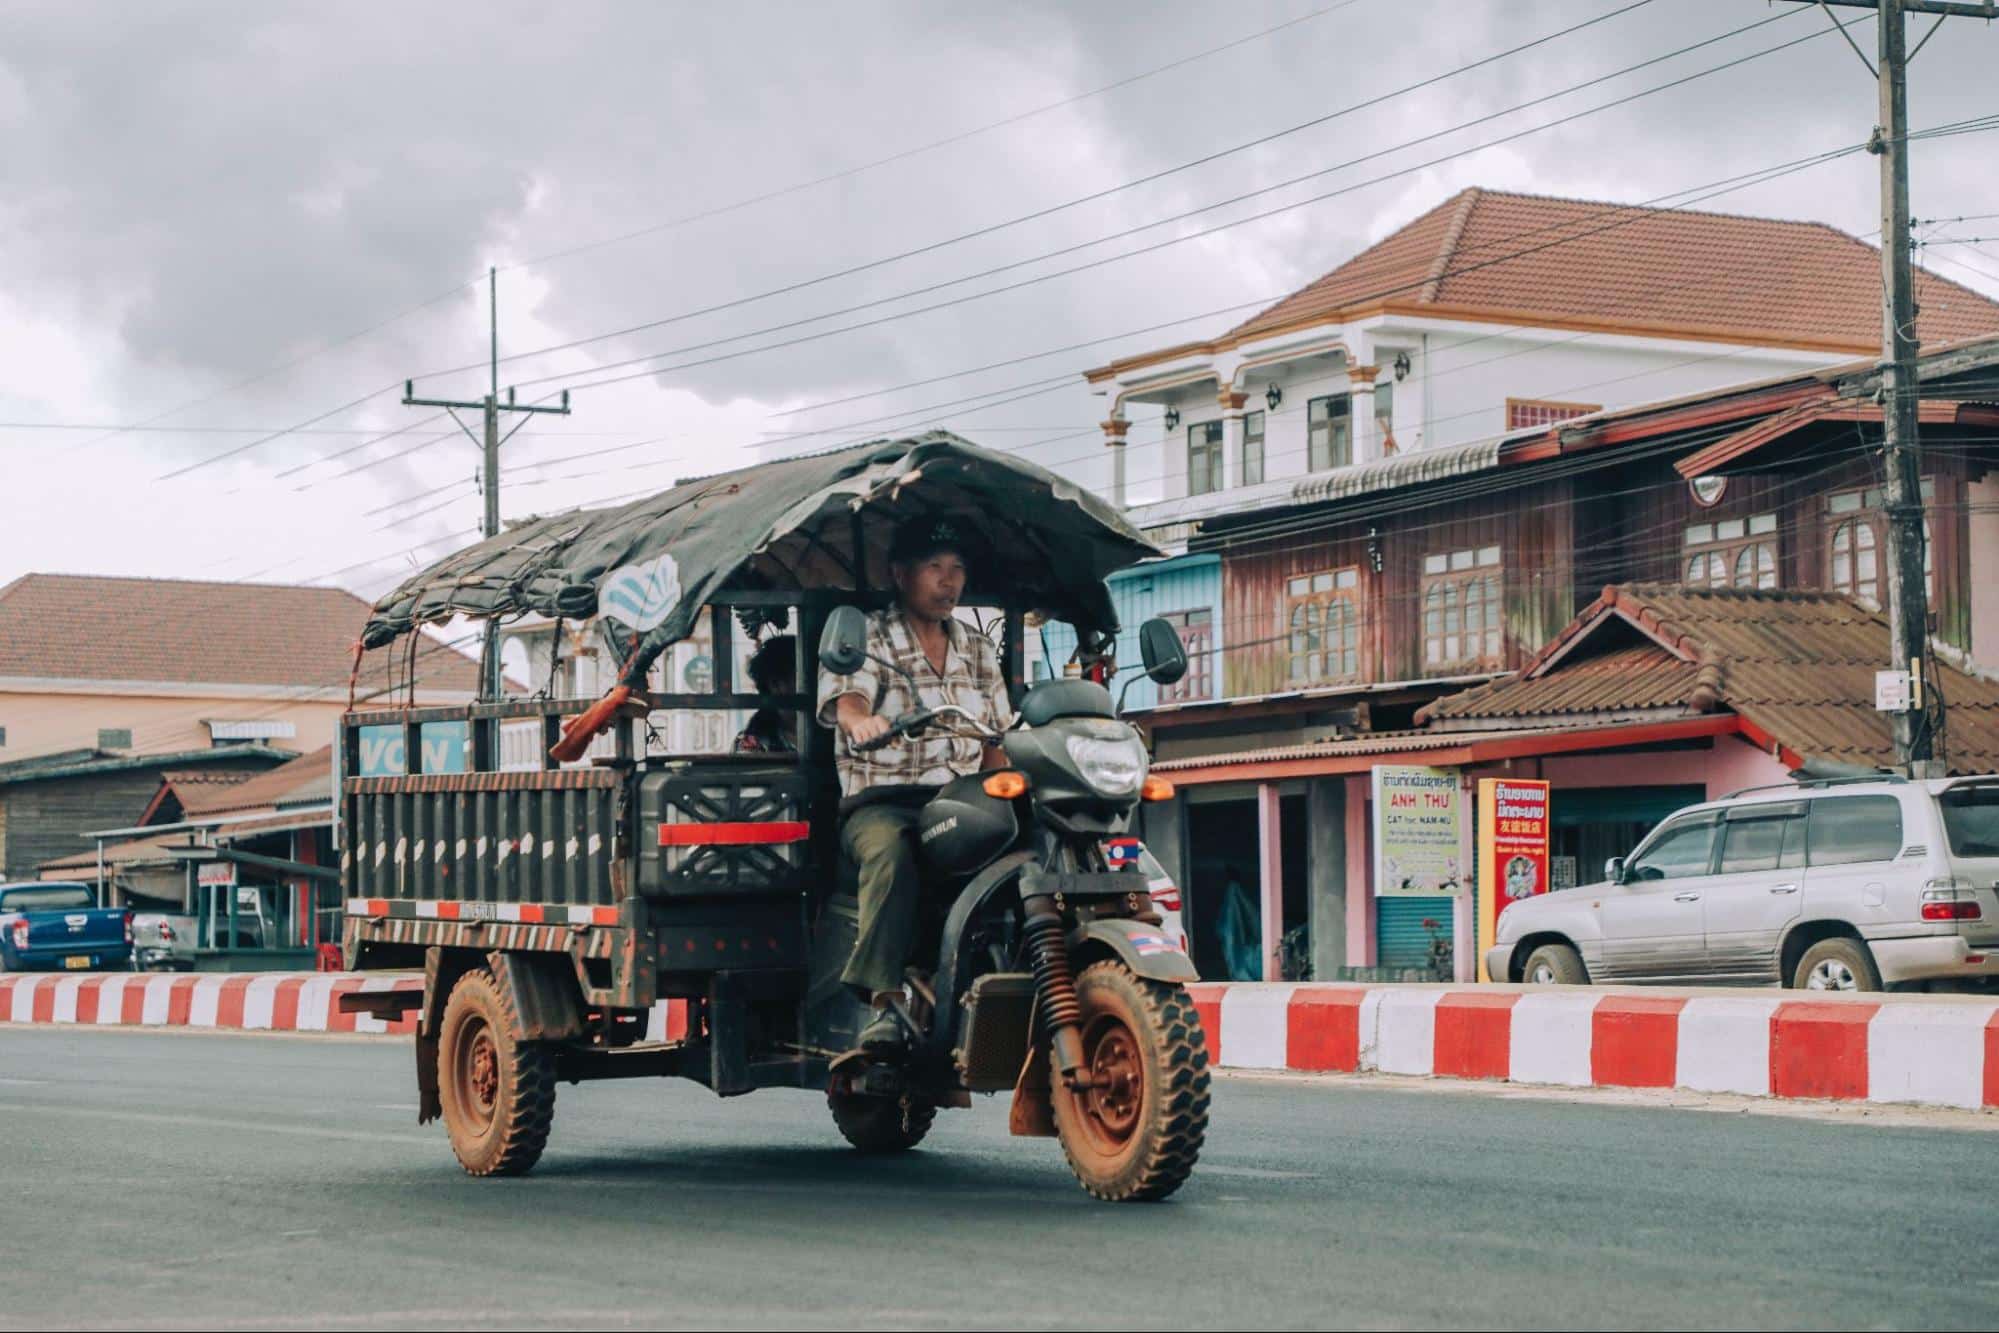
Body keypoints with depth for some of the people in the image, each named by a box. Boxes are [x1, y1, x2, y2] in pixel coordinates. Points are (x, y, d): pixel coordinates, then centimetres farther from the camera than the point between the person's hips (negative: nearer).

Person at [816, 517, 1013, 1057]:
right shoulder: (864, 636, 6)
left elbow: (997, 743, 19)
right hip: (882, 801, -4)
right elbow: (846, 698, -14)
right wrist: (863, 721, -39)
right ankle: (884, 1003, -45)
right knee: (890, 851, -39)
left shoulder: (978, 649, 21)